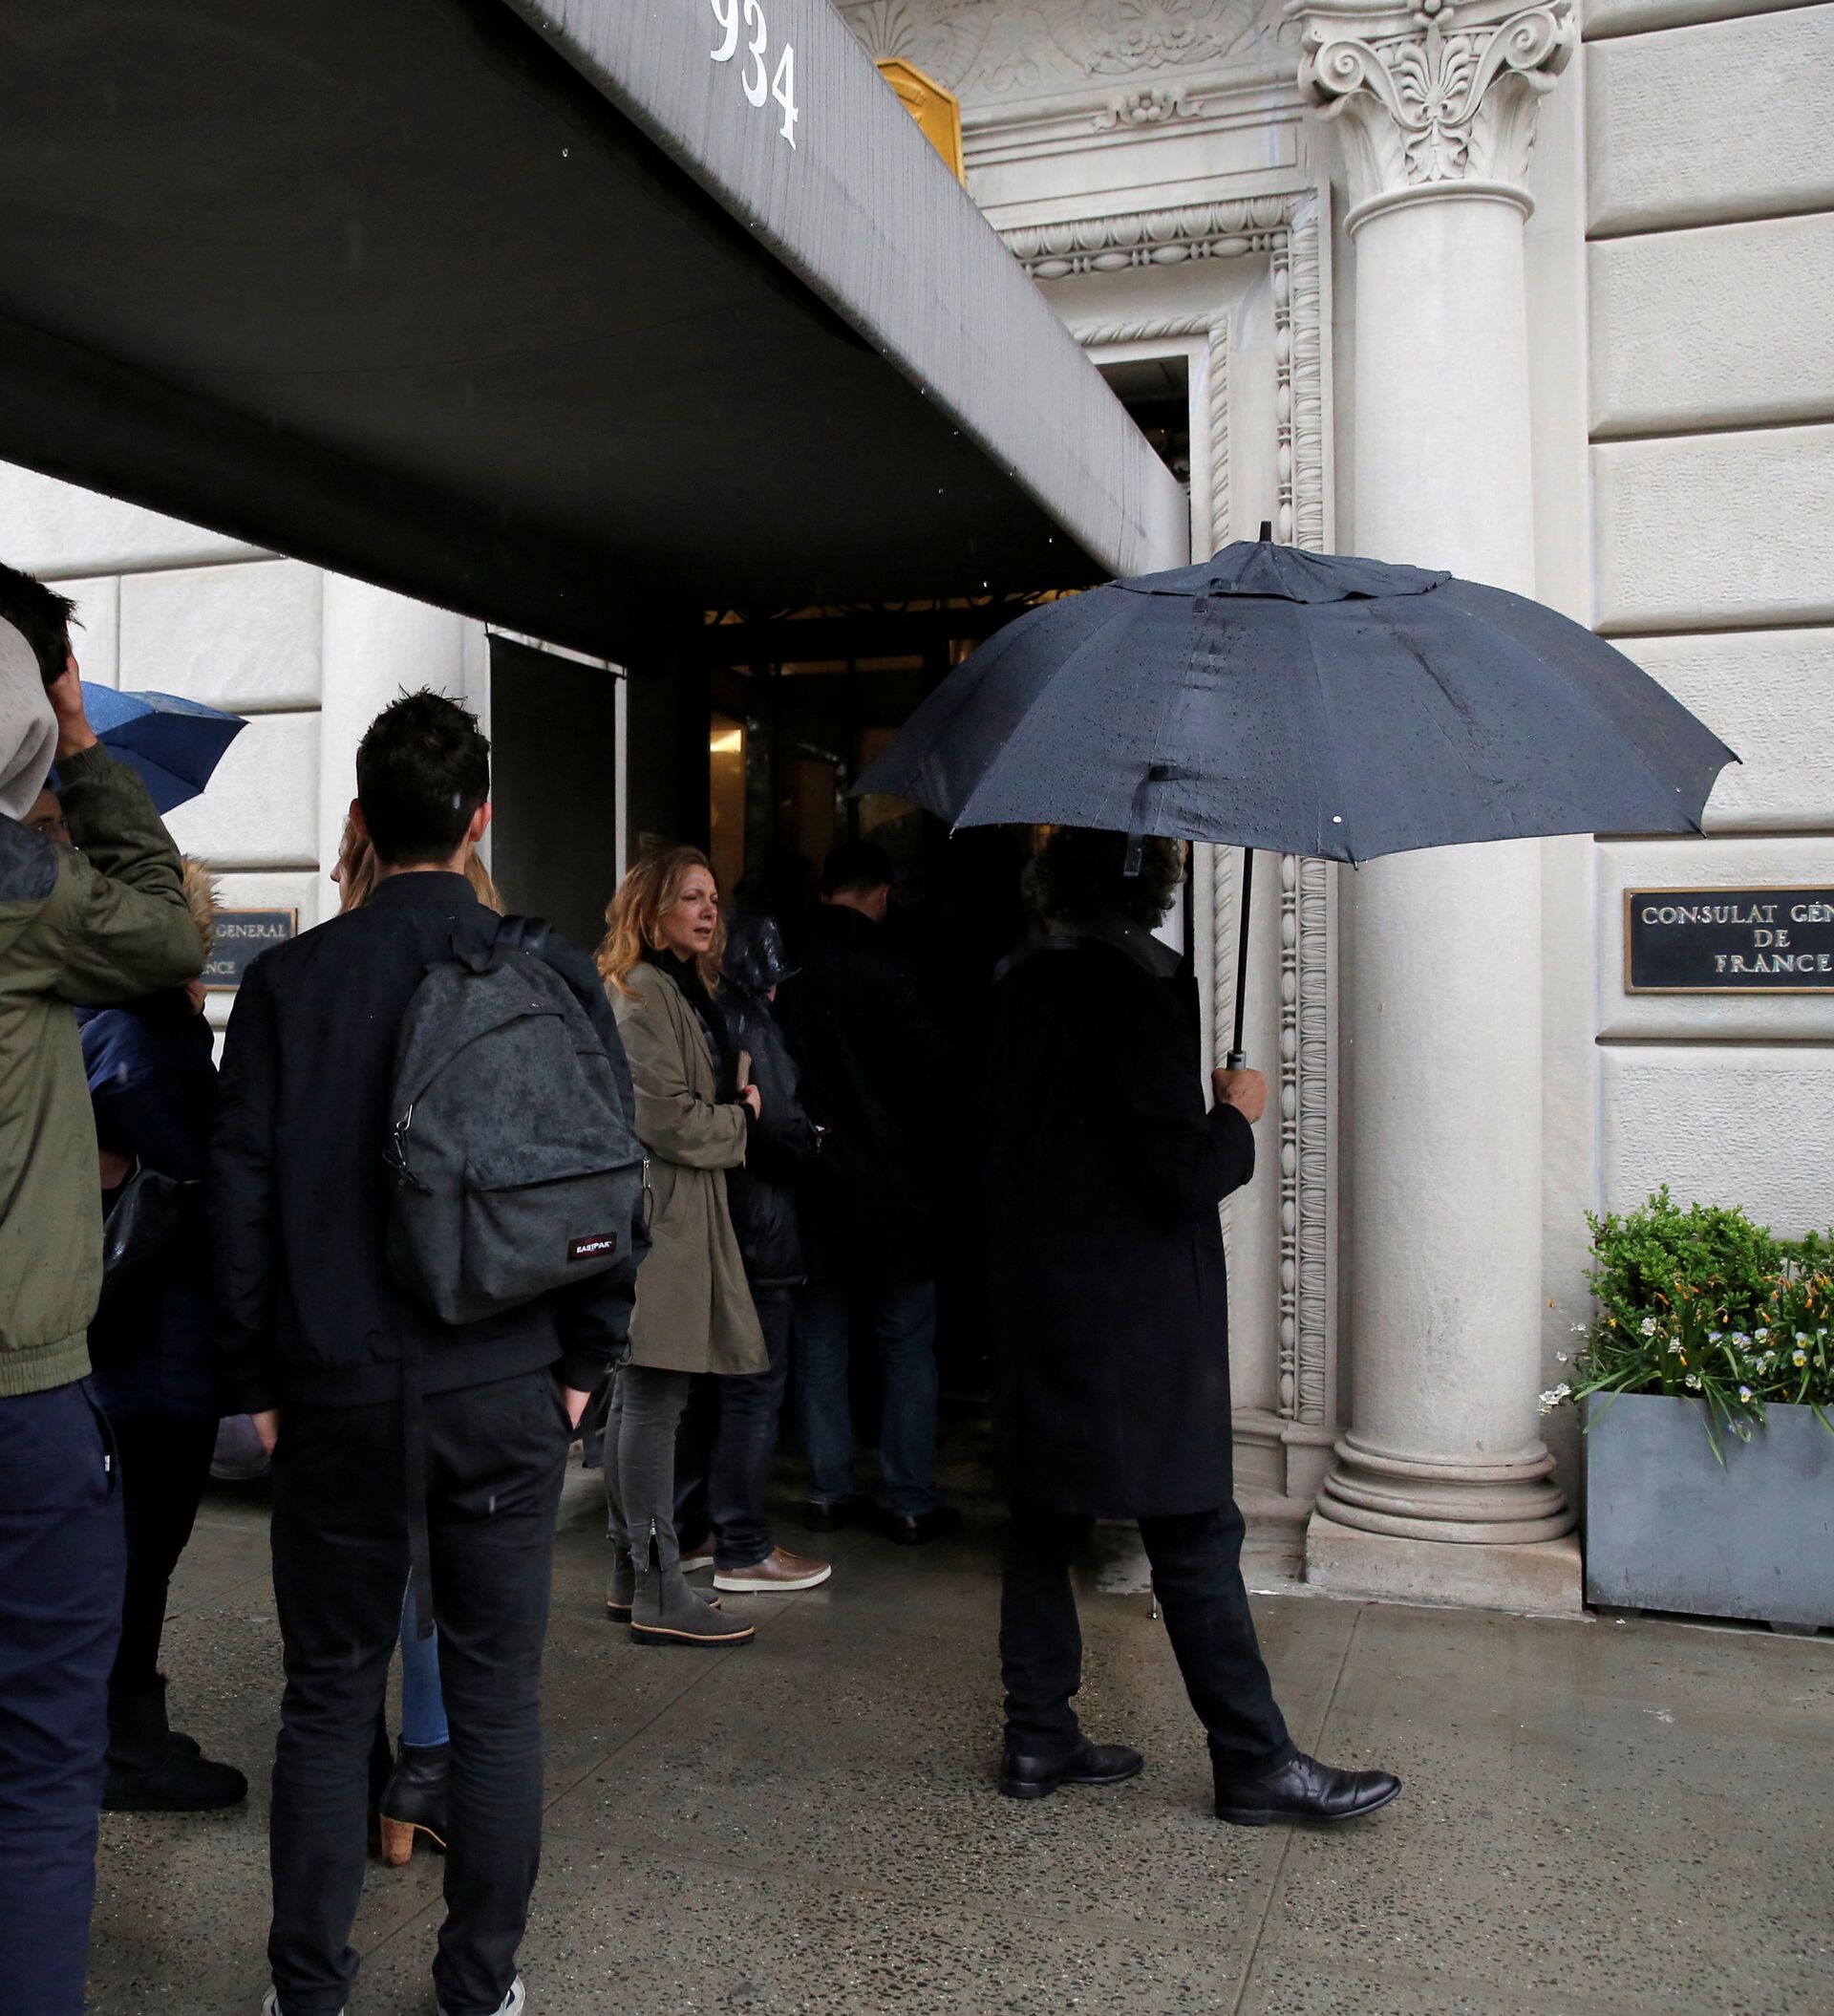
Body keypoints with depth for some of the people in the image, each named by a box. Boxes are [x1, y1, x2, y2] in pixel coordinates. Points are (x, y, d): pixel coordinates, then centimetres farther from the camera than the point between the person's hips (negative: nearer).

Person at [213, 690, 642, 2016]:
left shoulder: (287, 982, -4)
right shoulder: (555, 976, -5)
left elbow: (241, 1193, -1)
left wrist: (257, 1378, 9)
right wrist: (583, 1360, 8)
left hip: (335, 1393, 1)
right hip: (506, 1390, 0)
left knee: (329, 1695, 14)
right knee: (497, 1699, 12)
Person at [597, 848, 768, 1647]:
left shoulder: (681, 990, 19)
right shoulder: (644, 994, -14)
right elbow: (670, 1121, -19)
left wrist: (737, 1103, 7)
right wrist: (742, 1117, -3)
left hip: (675, 1213, 11)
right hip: (657, 1216, -11)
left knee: (637, 1399, 14)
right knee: (653, 1402, -6)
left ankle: (632, 1574, 23)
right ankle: (659, 1595, 0)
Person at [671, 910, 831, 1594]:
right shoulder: (747, 1018, -15)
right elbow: (781, 1127, -19)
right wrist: (817, 1140, 1)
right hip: (754, 1228, -9)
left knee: (704, 1383, 16)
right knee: (755, 1386, 0)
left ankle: (687, 1530, 25)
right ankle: (743, 1550, 6)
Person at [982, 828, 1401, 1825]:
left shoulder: (1023, 988, 8)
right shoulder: (1138, 990, -17)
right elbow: (1181, 1175, -20)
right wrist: (1237, 1114, -2)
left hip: (1037, 1303, 8)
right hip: (1135, 1318, -8)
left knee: (1043, 1520, 14)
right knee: (1195, 1538, 2)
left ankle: (1037, 1739, 24)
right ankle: (1256, 1763, 13)